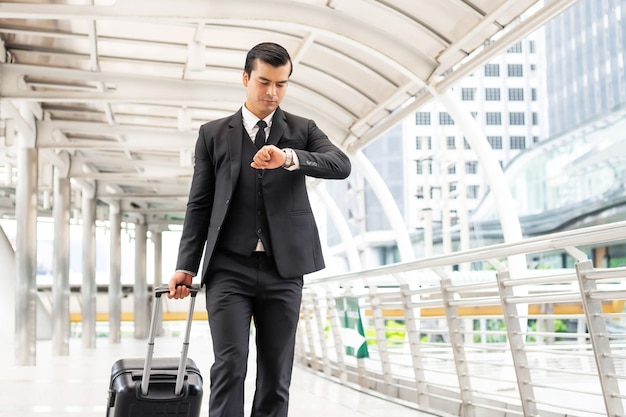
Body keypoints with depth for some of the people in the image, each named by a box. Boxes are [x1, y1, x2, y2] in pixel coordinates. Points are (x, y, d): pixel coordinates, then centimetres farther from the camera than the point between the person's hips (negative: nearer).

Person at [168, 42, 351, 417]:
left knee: (277, 375, 2)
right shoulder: (214, 134, 11)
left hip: (283, 270, 1)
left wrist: (289, 157, -25)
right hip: (229, 269, -1)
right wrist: (187, 266, 1)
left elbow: (341, 165, -8)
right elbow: (199, 205, 9)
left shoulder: (302, 130, 11)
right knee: (230, 365, -11)